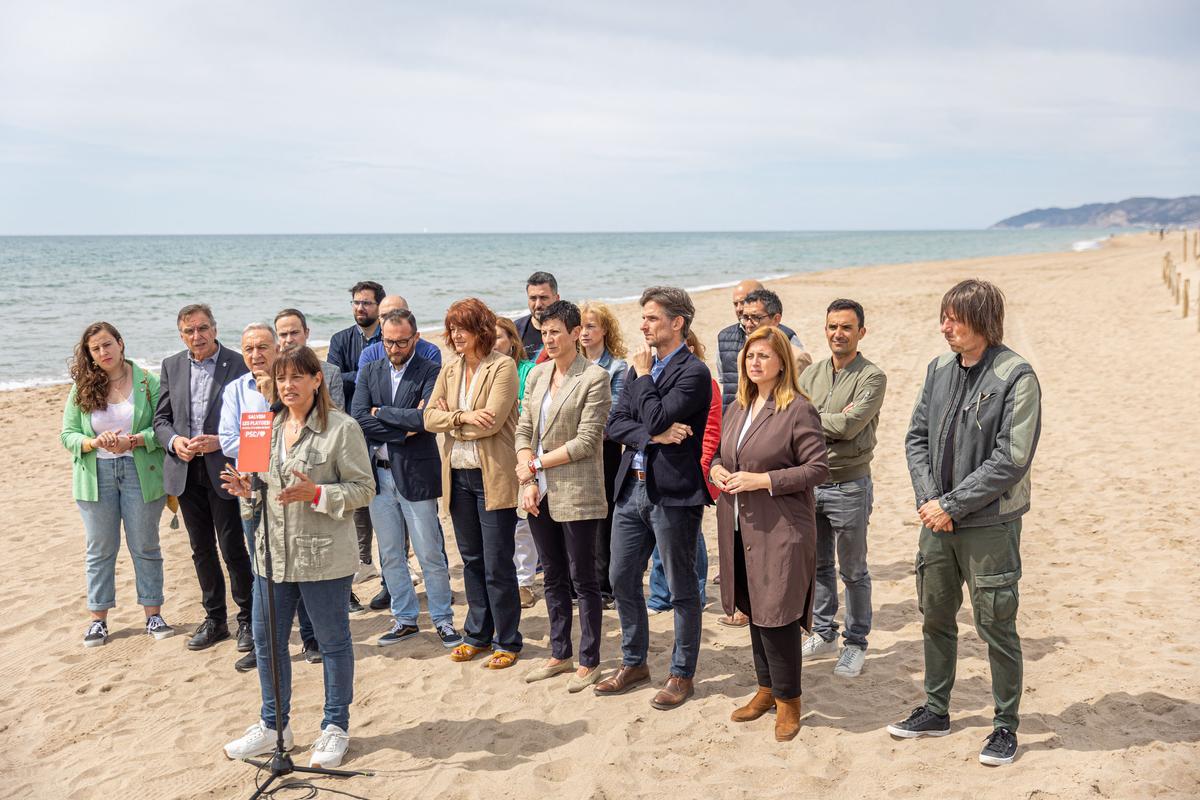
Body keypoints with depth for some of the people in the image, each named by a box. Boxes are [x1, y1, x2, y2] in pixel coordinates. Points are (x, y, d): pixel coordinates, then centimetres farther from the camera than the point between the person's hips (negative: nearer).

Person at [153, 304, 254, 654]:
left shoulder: (239, 364, -8)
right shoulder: (171, 366, 7)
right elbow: (161, 418, 10)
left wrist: (219, 442, -19)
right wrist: (174, 441, -10)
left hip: (223, 468, -5)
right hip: (185, 470, 5)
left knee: (233, 549, -1)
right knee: (202, 549, 13)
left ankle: (247, 619, 14)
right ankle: (214, 619, 25)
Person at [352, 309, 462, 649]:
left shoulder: (430, 372, -6)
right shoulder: (369, 372, 7)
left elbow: (425, 418, -21)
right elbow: (359, 419, -5)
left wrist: (382, 411, -12)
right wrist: (403, 431, -13)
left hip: (416, 474, -4)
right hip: (379, 474, 4)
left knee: (430, 554, 3)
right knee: (390, 555, 12)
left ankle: (443, 620, 17)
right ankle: (405, 619, 25)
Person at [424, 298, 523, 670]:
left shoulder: (503, 367, -9)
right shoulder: (449, 371, 12)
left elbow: (492, 422, -19)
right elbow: (429, 417, 2)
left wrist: (450, 420, -7)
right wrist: (461, 416, -15)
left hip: (493, 477, -6)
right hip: (458, 475, 7)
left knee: (497, 565, -1)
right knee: (471, 559, 15)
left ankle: (507, 642, 13)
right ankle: (477, 635, 28)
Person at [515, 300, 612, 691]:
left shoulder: (594, 377, -10)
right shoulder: (538, 374, 10)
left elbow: (586, 441, -15)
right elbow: (524, 430, 9)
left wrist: (536, 464, -10)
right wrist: (528, 482, -4)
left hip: (576, 493, -6)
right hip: (540, 493, 6)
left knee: (582, 578, 3)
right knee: (553, 576, 15)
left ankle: (589, 661, 15)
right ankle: (559, 654, 27)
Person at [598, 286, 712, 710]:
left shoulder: (693, 372, -11)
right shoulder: (639, 368, 12)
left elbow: (657, 418, -22)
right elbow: (614, 423, 5)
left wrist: (644, 374, -8)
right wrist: (653, 435, -13)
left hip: (673, 493, -8)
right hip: (632, 487, 8)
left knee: (681, 589, 6)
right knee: (622, 579, 15)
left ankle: (682, 675, 20)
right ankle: (634, 664, 32)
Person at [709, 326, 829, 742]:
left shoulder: (799, 410, -11)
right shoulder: (736, 409, 12)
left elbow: (818, 469, -14)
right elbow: (720, 455, 23)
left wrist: (763, 480, -19)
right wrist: (717, 470, 0)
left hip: (780, 531, -7)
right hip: (739, 529, 7)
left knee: (777, 615, -4)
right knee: (754, 611, 15)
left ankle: (788, 699, 13)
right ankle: (767, 688, 30)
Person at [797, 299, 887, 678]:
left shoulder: (871, 377, -10)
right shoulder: (811, 374, 8)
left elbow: (850, 425, -22)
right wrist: (833, 422, -14)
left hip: (849, 486, -5)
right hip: (811, 482, 6)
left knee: (853, 571, 7)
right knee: (818, 565, 17)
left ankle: (856, 643, 21)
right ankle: (823, 633, 32)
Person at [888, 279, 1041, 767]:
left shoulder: (1016, 377, -15)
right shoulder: (939, 369, 5)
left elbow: (1011, 460, -19)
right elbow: (916, 437, 8)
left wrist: (951, 505, -17)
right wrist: (927, 498, -7)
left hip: (990, 524, -6)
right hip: (938, 521, 6)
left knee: (996, 627, 5)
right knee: (936, 618, 16)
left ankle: (1006, 725, 23)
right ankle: (936, 711, 33)